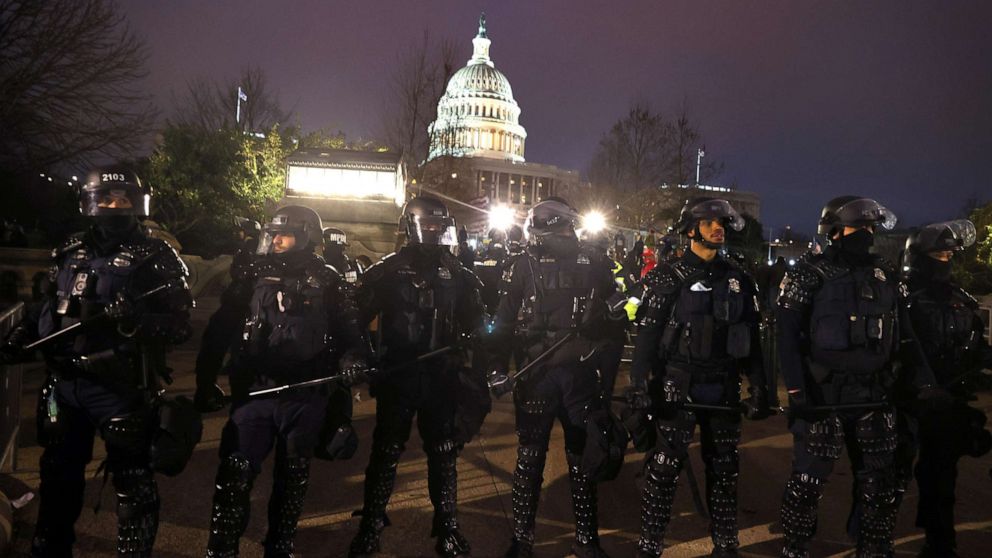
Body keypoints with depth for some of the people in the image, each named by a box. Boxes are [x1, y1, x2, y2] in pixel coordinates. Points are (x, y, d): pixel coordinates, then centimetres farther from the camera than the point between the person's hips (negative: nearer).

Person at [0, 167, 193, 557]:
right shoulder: (70, 252, 10)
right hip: (64, 384, 6)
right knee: (59, 476, 22)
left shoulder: (155, 257, -8)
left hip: (122, 390, -6)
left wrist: (130, 319, -28)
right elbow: (51, 306, 21)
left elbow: (180, 326, -14)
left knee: (133, 485, 4)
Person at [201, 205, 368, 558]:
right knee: (234, 474, -3)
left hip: (306, 396, -1)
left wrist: (352, 360, -19)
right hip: (254, 390, 1)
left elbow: (348, 329, 2)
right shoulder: (255, 275, 6)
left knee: (292, 478, 12)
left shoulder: (327, 282, -1)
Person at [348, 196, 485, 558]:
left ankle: (447, 529, 22)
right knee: (386, 452, 7)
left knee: (444, 454, 9)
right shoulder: (387, 271, -1)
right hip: (396, 377, -2)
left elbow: (476, 325, 10)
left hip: (442, 378, 2)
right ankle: (370, 527, 22)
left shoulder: (457, 275, 7)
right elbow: (358, 317, -1)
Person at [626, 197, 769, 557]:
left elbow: (752, 338, 12)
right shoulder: (668, 277, -3)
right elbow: (647, 334, -7)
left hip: (724, 389, 5)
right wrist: (639, 384, -15)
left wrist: (759, 388, 8)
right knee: (665, 467, -2)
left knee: (724, 469, 13)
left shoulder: (739, 279, 10)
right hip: (677, 386, -4)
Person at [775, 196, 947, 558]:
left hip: (874, 398, 5)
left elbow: (905, 337, 16)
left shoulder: (886, 276, 12)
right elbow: (787, 336, -10)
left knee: (879, 485, 13)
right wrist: (796, 392, -18)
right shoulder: (809, 275, -5)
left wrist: (926, 384, 5)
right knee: (808, 482, 1)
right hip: (822, 396, -5)